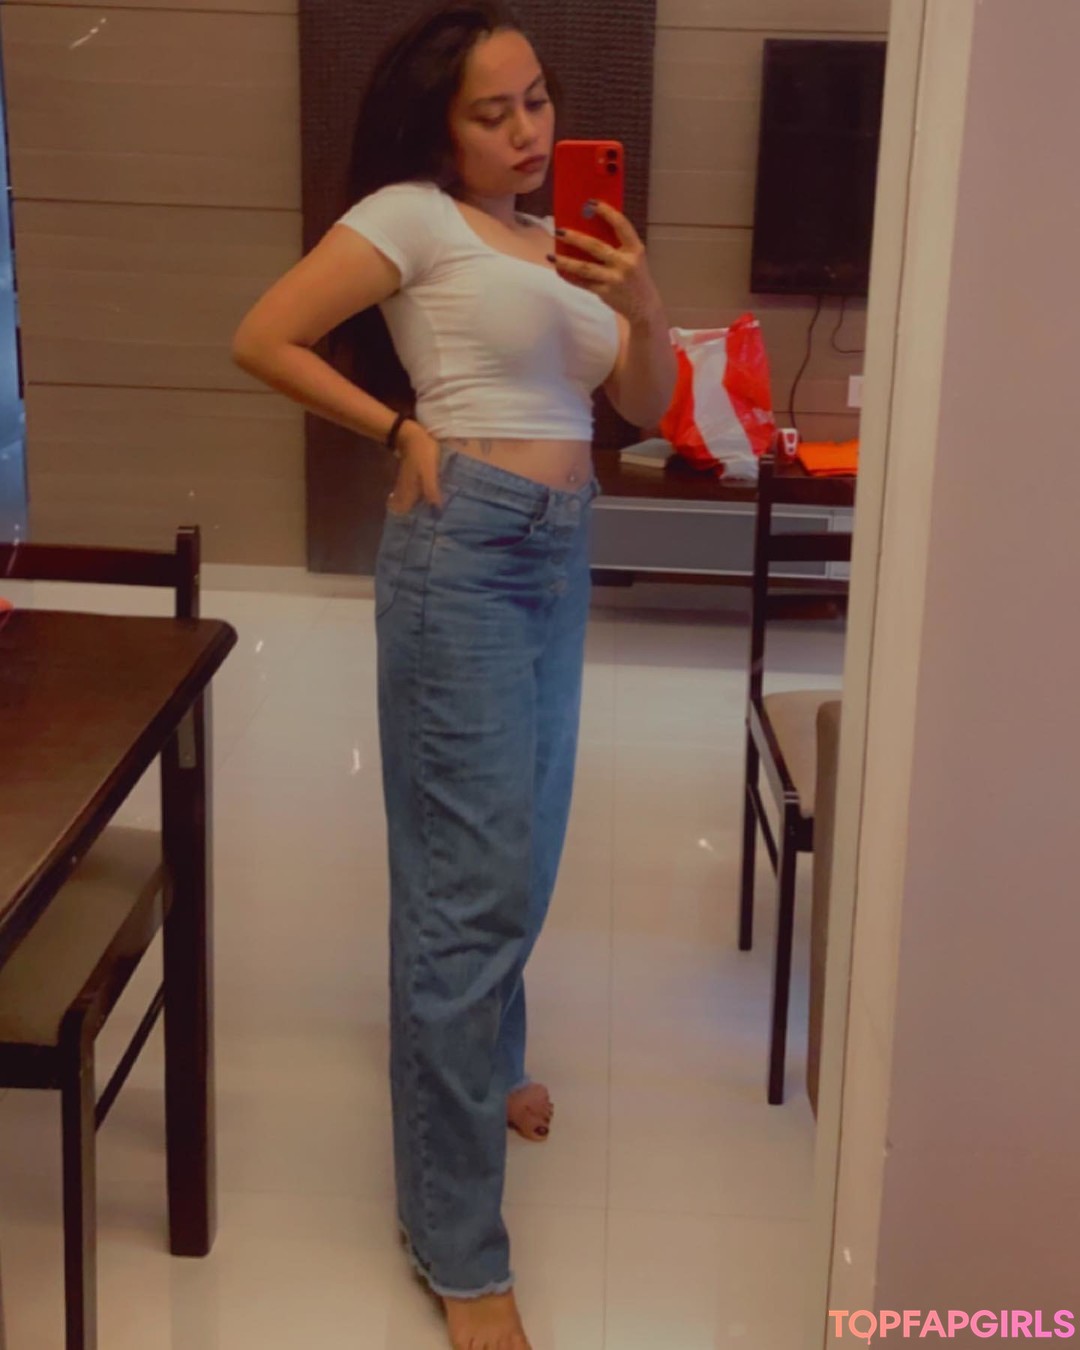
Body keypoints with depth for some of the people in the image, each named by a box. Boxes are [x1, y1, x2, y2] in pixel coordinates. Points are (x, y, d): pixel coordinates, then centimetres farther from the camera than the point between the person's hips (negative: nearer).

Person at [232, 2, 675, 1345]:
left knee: (522, 850, 18)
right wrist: (399, 428, -6)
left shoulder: (558, 241, 17)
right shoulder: (411, 216, -4)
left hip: (559, 555, 8)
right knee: (471, 879, -8)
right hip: (463, 546, -8)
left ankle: (480, 1060, 43)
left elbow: (647, 403, 11)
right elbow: (261, 338, -9)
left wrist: (642, 302, -8)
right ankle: (457, 1242, 1)